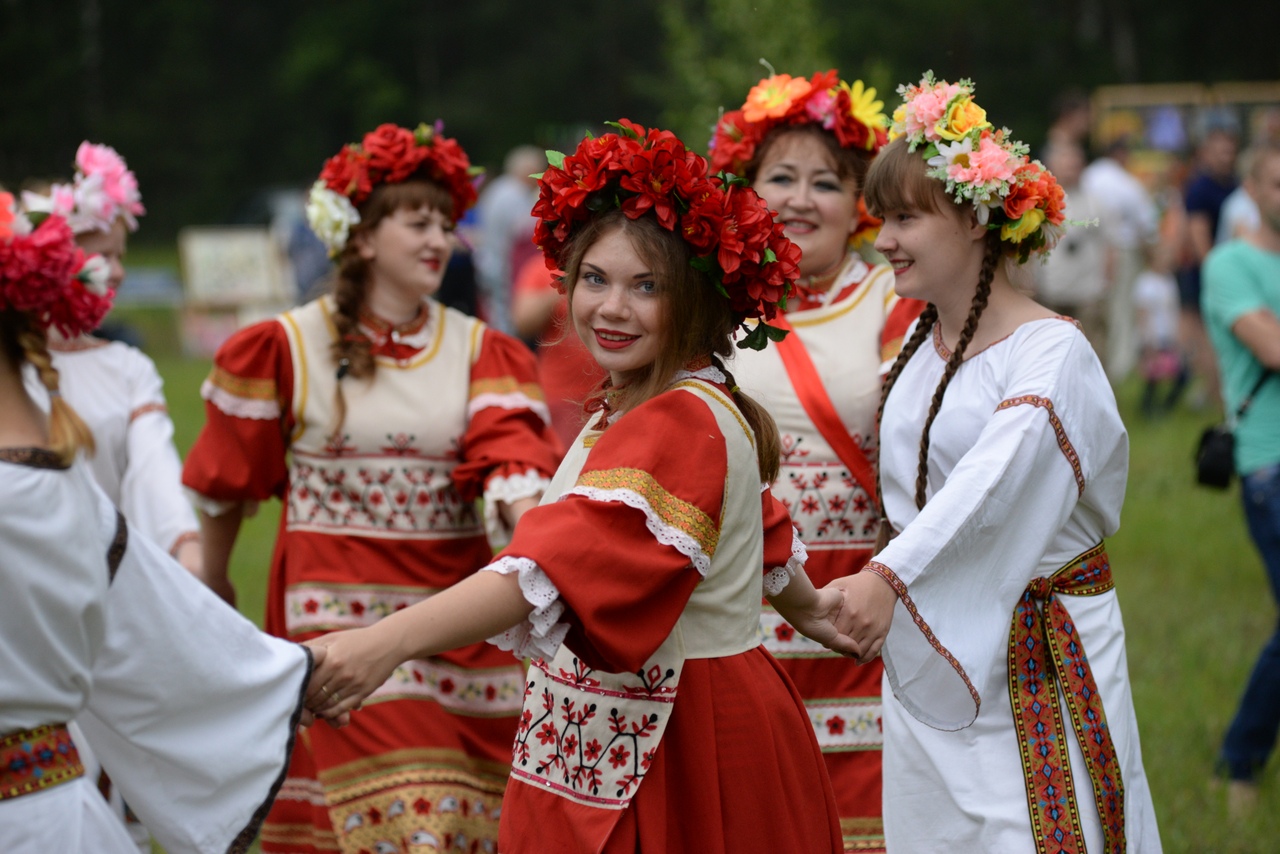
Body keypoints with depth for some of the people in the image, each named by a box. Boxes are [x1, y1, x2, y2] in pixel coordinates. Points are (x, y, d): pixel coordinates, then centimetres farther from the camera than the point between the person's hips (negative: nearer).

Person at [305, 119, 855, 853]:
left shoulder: (684, 424, -22)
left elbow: (568, 563, -37)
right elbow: (761, 531, 26)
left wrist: (387, 643, -48)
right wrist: (805, 606, 45)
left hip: (683, 758, -10)